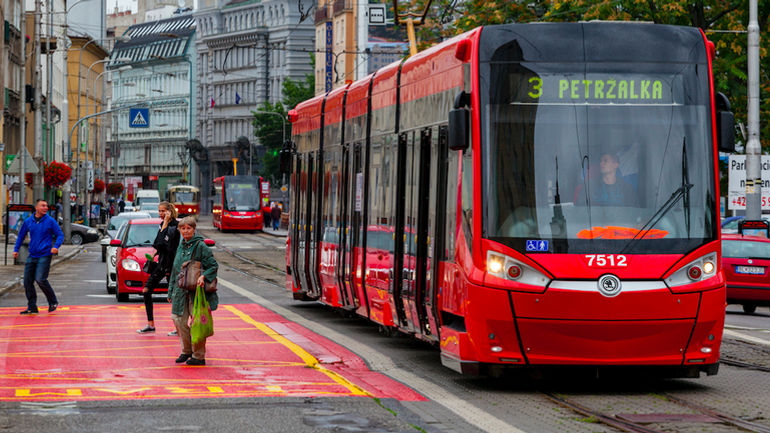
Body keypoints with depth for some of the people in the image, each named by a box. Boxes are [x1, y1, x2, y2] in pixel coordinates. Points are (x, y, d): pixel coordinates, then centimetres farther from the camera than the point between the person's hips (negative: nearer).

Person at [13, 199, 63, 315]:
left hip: (44, 256, -5)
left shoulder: (50, 221, -3)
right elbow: (21, 236, 19)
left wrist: (56, 246, -17)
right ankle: (32, 307, 11)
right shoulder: (28, 222, 7)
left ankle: (53, 302, 2)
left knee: (40, 279, -17)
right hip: (32, 256, 5)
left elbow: (60, 235, 0)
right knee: (27, 281, 2)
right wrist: (16, 249, 11)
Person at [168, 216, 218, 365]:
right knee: (178, 319, 4)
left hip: (196, 290, -6)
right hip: (181, 291, 6)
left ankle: (198, 356, 6)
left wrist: (203, 276, -26)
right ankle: (186, 350, 21)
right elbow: (175, 269, 20)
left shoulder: (200, 246, -7)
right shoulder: (181, 246, 14)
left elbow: (213, 266, -7)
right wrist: (171, 291, 18)